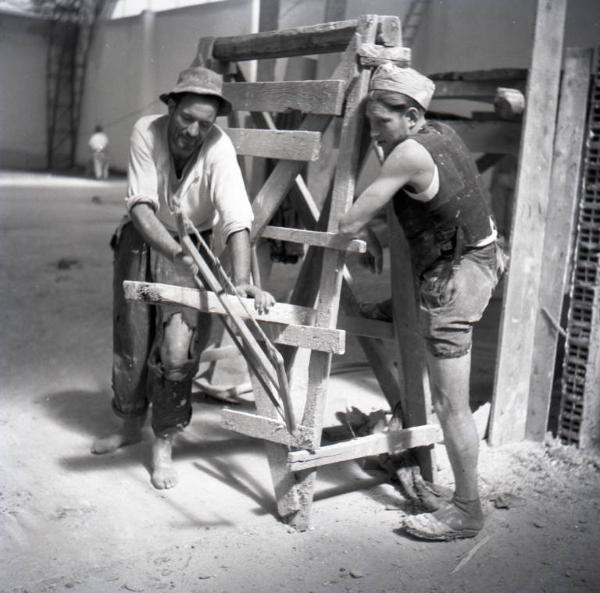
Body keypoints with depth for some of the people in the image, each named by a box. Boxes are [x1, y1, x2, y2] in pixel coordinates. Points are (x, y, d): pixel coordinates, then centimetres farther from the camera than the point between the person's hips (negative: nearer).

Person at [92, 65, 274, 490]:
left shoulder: (218, 147, -25)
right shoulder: (146, 132, -21)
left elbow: (236, 218, -33)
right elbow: (140, 206, -26)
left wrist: (241, 279, -46)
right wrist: (175, 252, -41)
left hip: (195, 247, -2)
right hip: (142, 240, 2)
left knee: (177, 350, -11)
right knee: (129, 342, 12)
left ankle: (164, 445, 9)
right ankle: (131, 426, 35)